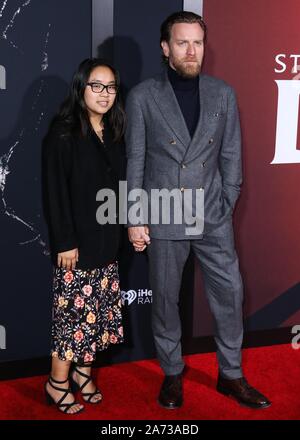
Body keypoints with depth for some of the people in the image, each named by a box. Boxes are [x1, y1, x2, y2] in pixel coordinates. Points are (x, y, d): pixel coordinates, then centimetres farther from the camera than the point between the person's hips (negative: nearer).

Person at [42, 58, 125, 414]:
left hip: (107, 240, 6)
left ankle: (83, 371, 27)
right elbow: (55, 192, -13)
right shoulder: (63, 133, -9)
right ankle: (58, 383, 14)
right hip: (77, 241, -6)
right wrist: (64, 242, -16)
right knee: (74, 308, -1)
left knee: (98, 309, 11)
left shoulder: (114, 134, 11)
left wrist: (126, 227, 7)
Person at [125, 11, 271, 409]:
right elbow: (134, 162, -1)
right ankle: (172, 374, 28)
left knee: (230, 292, 6)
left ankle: (231, 375, 25)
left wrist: (227, 209, 2)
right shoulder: (143, 97, -2)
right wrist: (135, 219, -4)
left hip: (213, 217, 2)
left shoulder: (223, 94, 4)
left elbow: (231, 157, 6)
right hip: (163, 217, -2)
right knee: (165, 298, 9)